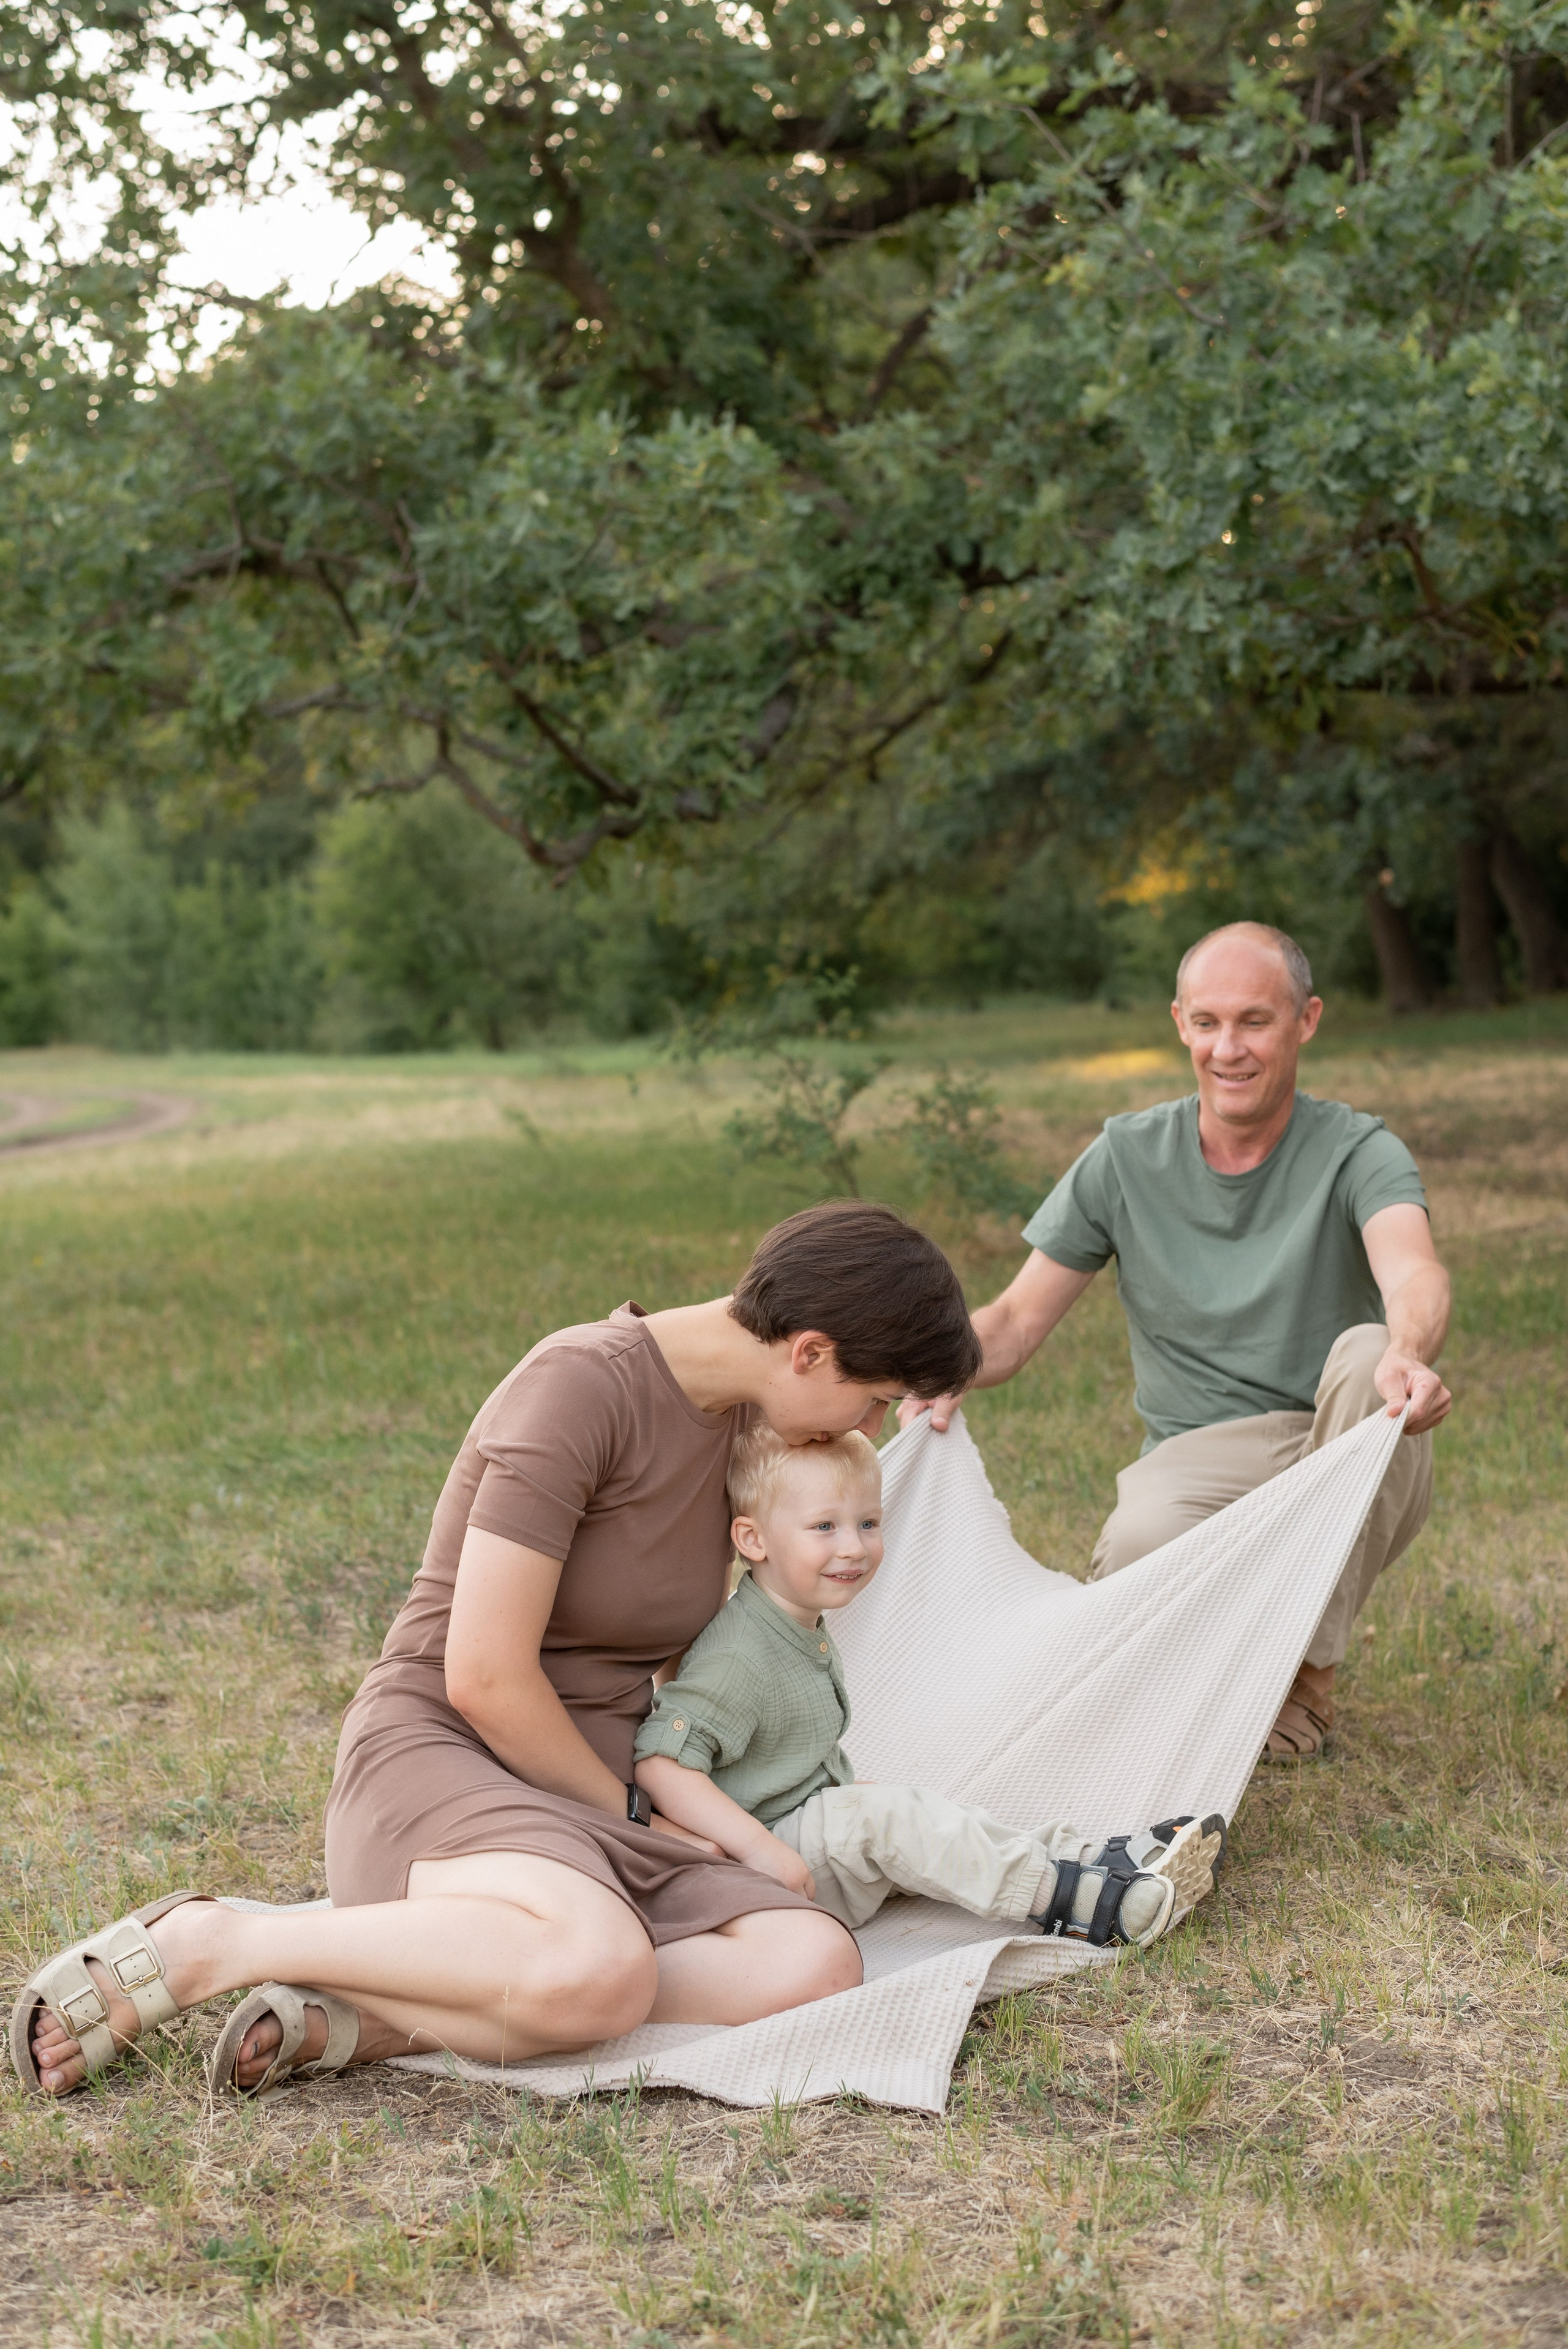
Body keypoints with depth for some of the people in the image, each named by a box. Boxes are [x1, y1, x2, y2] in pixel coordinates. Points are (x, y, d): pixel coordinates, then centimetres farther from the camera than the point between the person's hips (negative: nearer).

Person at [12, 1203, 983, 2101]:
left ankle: (362, 2021, -19)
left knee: (816, 1966, -23)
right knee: (602, 1974, -40)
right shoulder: (583, 1386, -16)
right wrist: (630, 1816, -6)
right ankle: (206, 1945, -16)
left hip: (585, 1797, 8)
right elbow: (484, 1677, -18)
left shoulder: (733, 1412, 10)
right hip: (439, 1764, -8)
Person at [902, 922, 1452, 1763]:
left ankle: (1309, 1672, -18)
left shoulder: (1356, 1152, -4)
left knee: (1371, 1354, -33)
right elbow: (1015, 1322, 4)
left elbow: (1413, 1273, -26)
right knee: (1139, 1545, -36)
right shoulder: (1125, 1158, 4)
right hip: (1196, 1458, 0)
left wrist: (1409, 1352, -52)